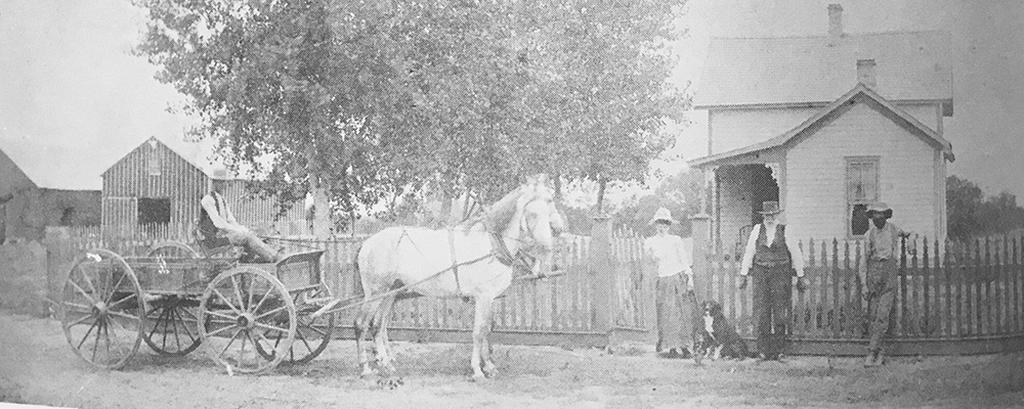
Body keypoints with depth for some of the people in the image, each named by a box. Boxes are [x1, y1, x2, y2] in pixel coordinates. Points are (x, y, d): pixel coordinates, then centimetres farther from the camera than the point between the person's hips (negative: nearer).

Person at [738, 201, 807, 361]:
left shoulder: (784, 231, 1)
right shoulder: (757, 230, 5)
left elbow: (796, 254, 7)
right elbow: (749, 253, 12)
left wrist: (800, 278, 8)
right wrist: (743, 276, 11)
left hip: (781, 274, -1)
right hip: (761, 273, 1)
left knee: (780, 313, -4)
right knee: (761, 313, -5)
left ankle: (778, 351, 1)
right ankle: (764, 351, -2)